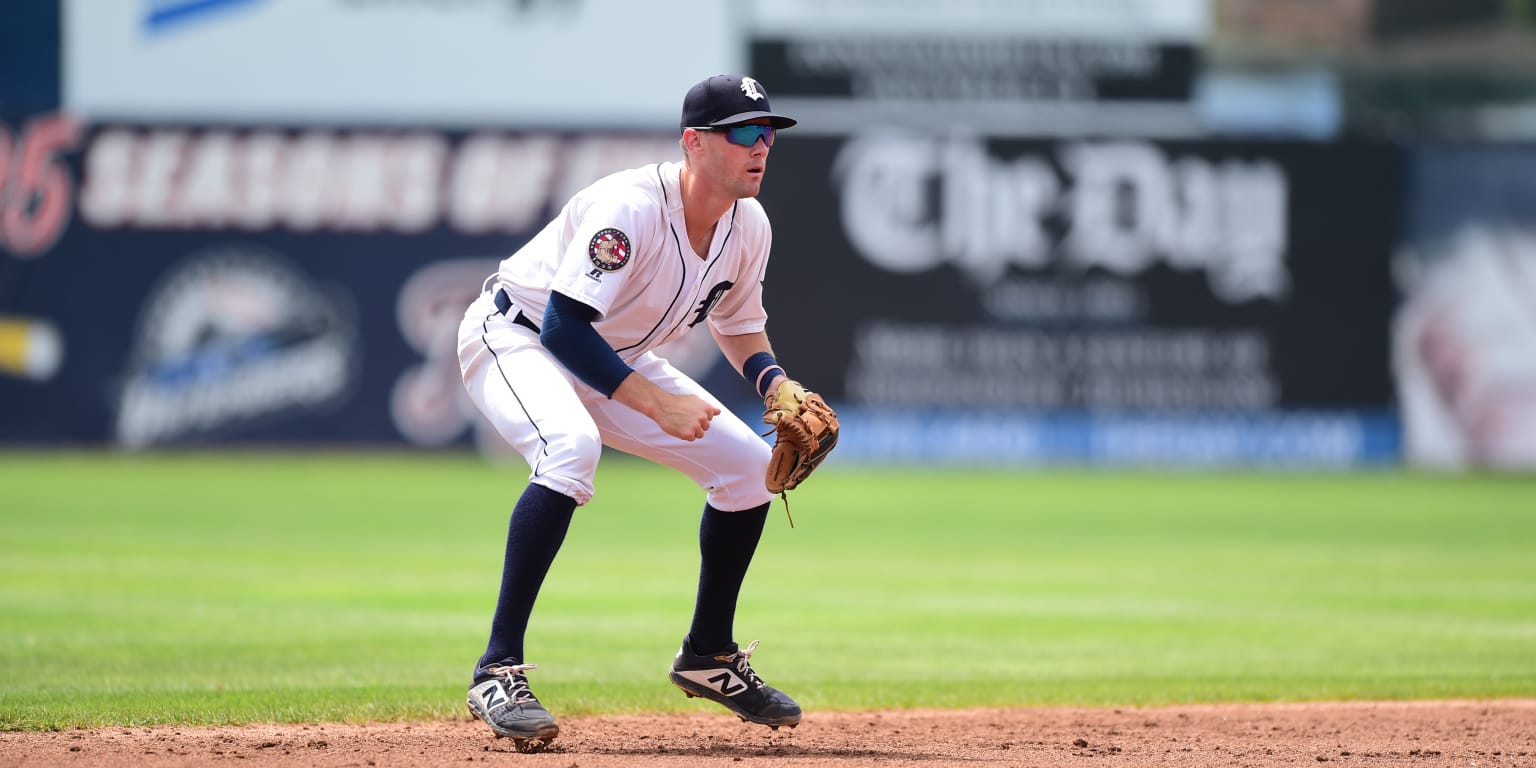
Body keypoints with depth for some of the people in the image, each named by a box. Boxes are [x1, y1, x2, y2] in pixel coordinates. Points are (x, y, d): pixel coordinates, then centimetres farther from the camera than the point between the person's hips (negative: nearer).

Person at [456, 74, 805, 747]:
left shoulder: (748, 226, -7)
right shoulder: (630, 207, -32)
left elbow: (738, 327, 10)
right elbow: (564, 326, -37)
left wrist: (779, 388, -10)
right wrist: (657, 403, -40)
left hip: (611, 361, 8)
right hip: (513, 336, -8)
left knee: (749, 464, 1)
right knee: (571, 446, -39)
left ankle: (708, 657, 20)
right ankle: (498, 672, -36)